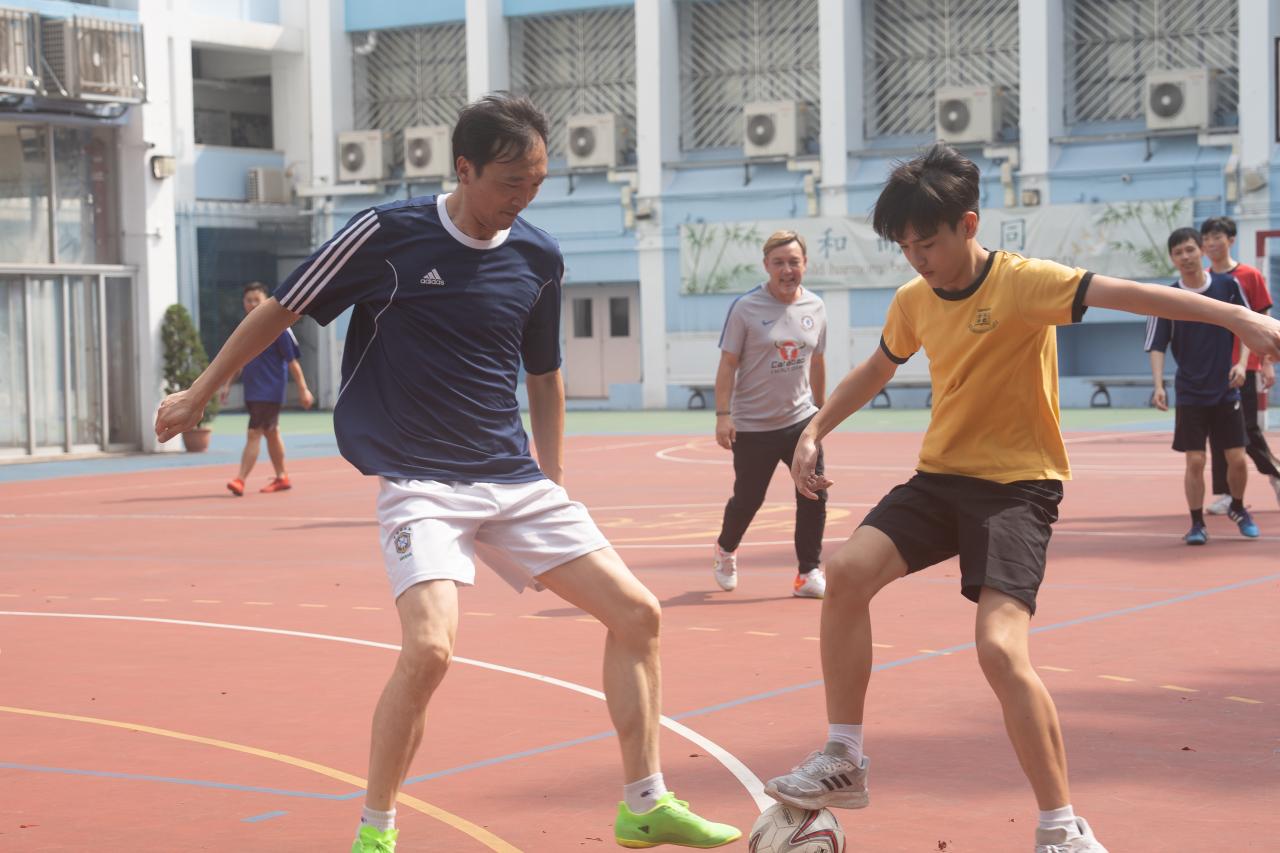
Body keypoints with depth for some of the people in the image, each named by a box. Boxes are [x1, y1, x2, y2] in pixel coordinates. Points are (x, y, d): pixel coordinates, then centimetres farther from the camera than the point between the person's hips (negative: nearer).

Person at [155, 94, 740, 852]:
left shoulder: (540, 258, 4)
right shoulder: (387, 235, -10)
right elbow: (282, 311, 1)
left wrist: (554, 478, 17)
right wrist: (198, 395, 7)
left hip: (516, 481, 6)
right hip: (420, 483, -5)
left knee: (637, 613, 0)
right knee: (430, 647, -26)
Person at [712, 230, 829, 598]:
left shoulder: (815, 307, 3)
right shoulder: (745, 307, -10)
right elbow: (728, 363, -9)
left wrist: (821, 409, 21)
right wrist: (723, 415, -16)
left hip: (801, 419, 3)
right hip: (752, 426, -3)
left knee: (814, 495, -8)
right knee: (747, 499, 7)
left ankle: (809, 573, 3)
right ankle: (726, 549, 37)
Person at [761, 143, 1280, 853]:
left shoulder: (1021, 283, -16)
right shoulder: (913, 301, 5)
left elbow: (1122, 293, -29)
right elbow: (875, 370, 25)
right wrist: (814, 433, 18)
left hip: (1018, 485, -6)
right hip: (940, 476, 6)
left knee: (1000, 647, -22)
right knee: (848, 570, -17)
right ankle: (843, 761, -2)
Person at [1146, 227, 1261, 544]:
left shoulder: (1228, 286, -2)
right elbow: (1157, 347, -6)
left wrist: (1241, 363, -8)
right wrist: (1159, 386, -18)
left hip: (1226, 390, 1)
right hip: (1190, 394, -1)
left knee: (1237, 459, 3)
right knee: (1195, 461, -4)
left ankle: (1238, 508, 30)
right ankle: (1197, 524, 9)